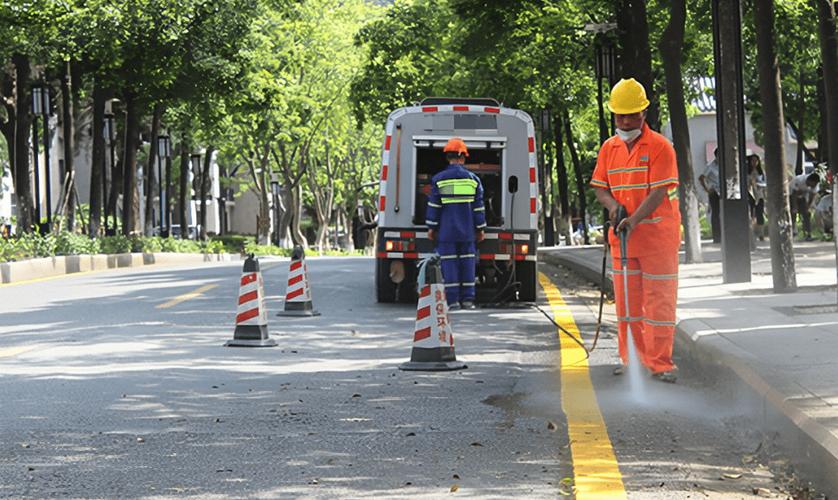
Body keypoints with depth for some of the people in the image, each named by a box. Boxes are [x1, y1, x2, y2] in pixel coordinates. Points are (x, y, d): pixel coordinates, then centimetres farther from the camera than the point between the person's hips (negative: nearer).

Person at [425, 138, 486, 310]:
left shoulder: (439, 180, -3)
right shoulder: (473, 180, 3)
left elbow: (433, 206, -1)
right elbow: (478, 207, 5)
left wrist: (431, 228, 6)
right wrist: (480, 229, 12)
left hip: (446, 231, -2)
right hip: (467, 232, 2)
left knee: (449, 263, 0)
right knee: (467, 263, 6)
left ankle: (452, 299, -3)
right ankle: (467, 299, 5)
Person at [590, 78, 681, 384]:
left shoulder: (659, 146, -9)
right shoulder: (609, 148, 10)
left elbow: (659, 191, -16)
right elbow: (599, 186, 12)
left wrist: (635, 220, -27)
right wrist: (612, 204, -11)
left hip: (657, 234, -5)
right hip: (622, 234, 6)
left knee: (659, 299, -3)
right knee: (626, 300, 10)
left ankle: (660, 363, 1)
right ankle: (631, 359, 20)